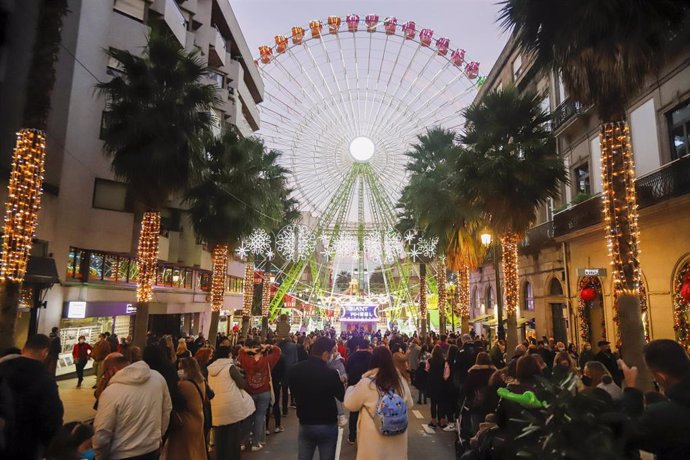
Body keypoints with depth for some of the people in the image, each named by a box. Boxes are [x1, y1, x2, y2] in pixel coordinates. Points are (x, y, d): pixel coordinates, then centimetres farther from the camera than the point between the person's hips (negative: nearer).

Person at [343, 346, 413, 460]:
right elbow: (409, 405, 11)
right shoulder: (401, 382, -5)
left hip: (373, 439, -3)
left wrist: (351, 388, 13)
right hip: (397, 437, 3)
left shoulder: (366, 383, -18)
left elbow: (349, 404, -4)